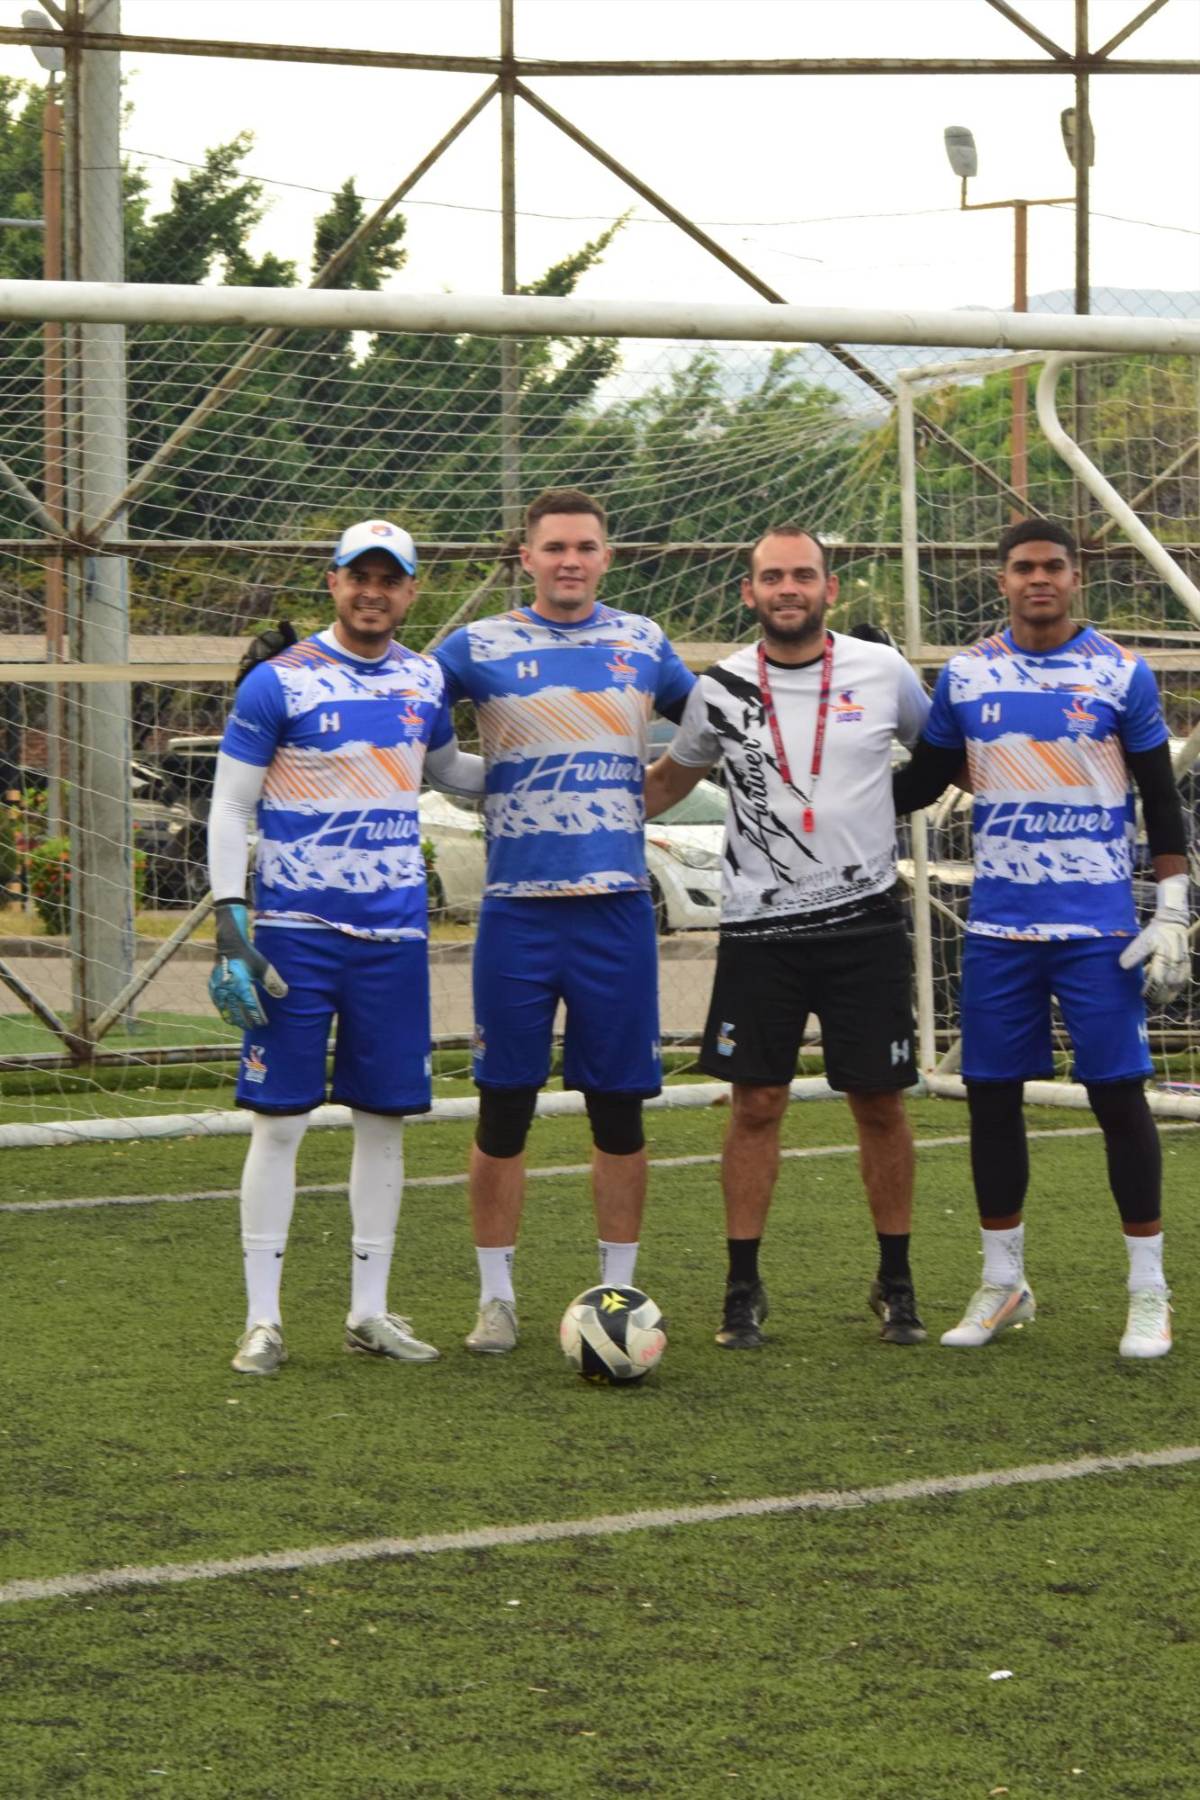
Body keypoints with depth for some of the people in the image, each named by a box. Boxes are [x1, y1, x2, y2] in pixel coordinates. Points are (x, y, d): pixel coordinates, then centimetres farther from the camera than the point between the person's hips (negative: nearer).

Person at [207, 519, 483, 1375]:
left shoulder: (426, 681, 9)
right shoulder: (278, 682, -5)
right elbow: (230, 807, -4)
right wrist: (229, 922, -12)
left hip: (395, 934, 5)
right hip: (295, 930, -4)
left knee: (385, 1118, 7)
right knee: (280, 1119, -3)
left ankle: (371, 1310, 17)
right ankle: (263, 1318, 3)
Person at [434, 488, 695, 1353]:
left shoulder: (642, 643, 9)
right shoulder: (480, 647, 2)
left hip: (618, 904, 2)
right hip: (518, 908, -1)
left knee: (620, 1108, 4)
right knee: (504, 1109, 1)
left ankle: (619, 1290, 15)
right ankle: (497, 1297, 11)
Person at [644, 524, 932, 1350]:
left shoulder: (882, 671, 0)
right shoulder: (723, 687, 2)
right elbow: (673, 776, 17)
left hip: (864, 919, 0)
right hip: (759, 929, 0)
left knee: (880, 1103, 4)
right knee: (757, 1104, 0)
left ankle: (896, 1283, 17)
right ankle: (744, 1289, 9)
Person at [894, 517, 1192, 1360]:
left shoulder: (1122, 674, -1)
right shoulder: (965, 676, 6)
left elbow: (1162, 801, 2)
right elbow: (920, 784, 17)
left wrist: (1172, 915, -4)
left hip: (1099, 927, -3)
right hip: (998, 927, 3)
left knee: (1119, 1094, -2)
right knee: (991, 1097, 6)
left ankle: (1150, 1291, 7)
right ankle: (1003, 1284, 19)